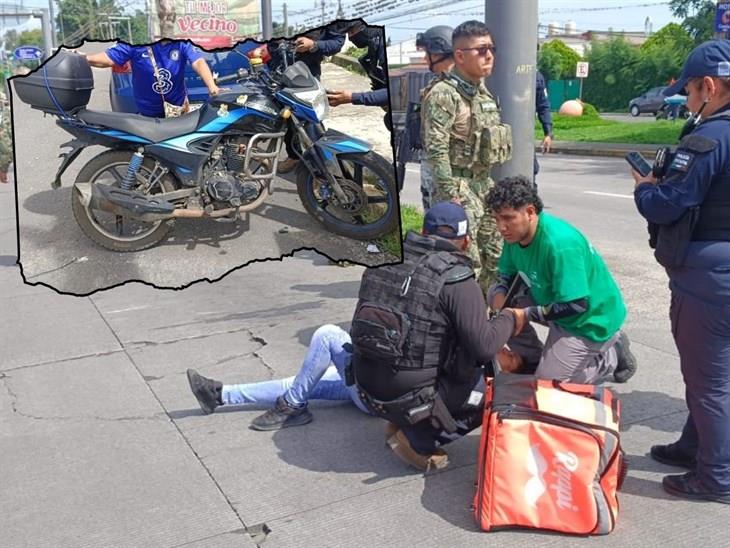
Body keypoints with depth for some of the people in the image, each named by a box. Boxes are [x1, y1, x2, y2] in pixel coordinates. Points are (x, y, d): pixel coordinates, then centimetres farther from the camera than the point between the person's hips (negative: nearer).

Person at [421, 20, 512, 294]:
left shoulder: (482, 91, 14)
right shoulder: (443, 94, -15)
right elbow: (436, 149, -20)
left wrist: (492, 184, 18)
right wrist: (450, 194, -23)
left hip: (484, 184, 9)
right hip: (459, 186, -9)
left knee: (494, 257, 14)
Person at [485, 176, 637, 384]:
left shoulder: (560, 244, -33)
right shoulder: (515, 234, -8)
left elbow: (577, 305, -32)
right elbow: (508, 274, 7)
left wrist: (527, 314, -25)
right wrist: (500, 294, -16)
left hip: (591, 319, -8)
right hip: (555, 302, 9)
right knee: (496, 293, 0)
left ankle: (612, 358, 10)